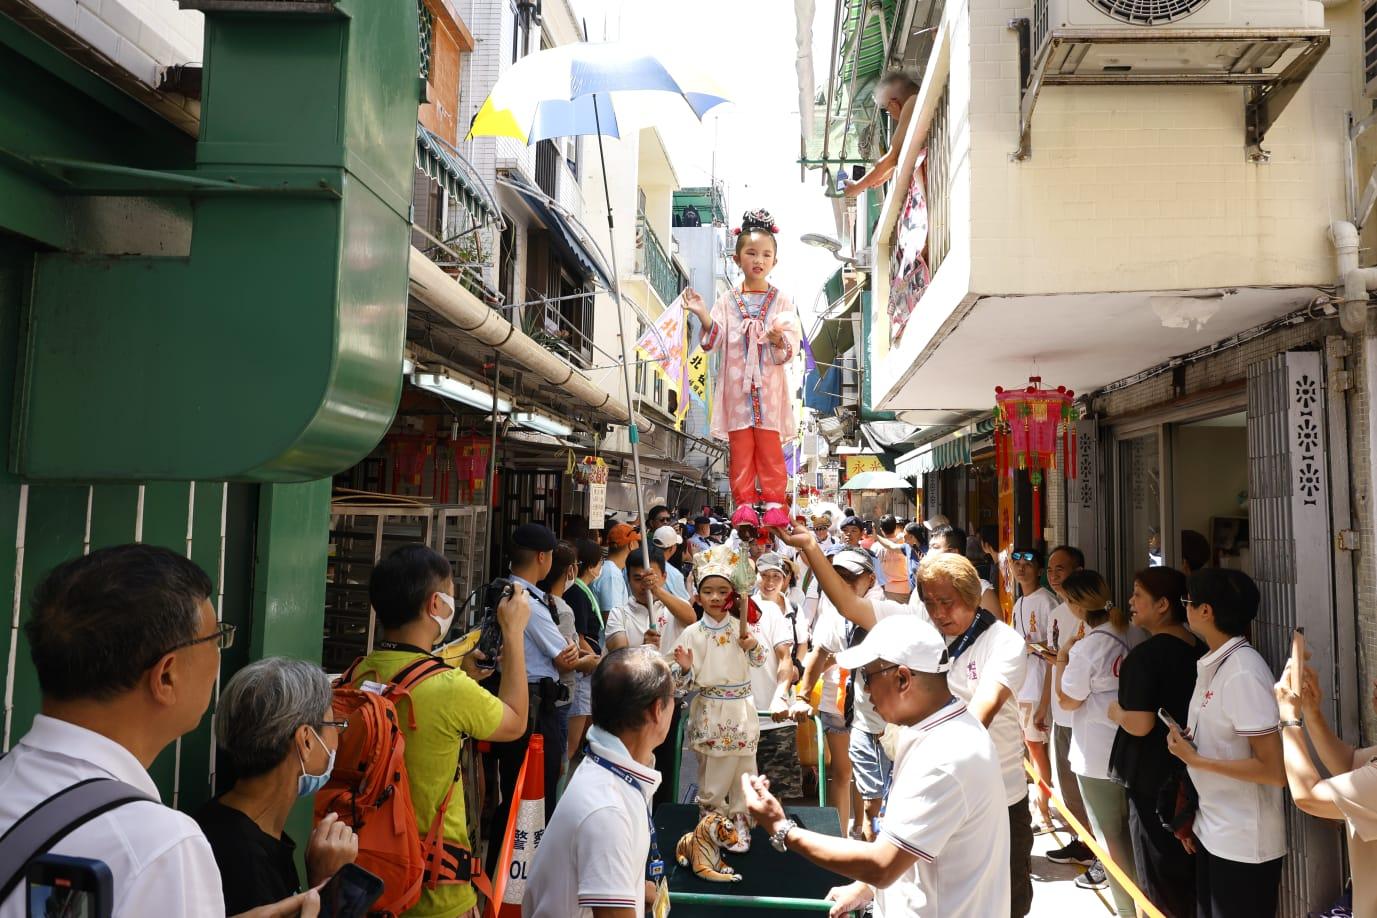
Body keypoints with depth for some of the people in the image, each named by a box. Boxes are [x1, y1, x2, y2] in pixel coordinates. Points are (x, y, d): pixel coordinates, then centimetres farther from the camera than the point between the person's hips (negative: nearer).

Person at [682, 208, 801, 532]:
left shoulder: (781, 301, 4)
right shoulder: (727, 301, 6)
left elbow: (792, 347, -2)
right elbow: (713, 341, 1)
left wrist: (779, 339, -24)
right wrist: (703, 316, -15)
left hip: (770, 386, -1)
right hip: (736, 386, 1)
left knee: (770, 447, 1)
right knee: (740, 447, 3)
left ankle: (774, 502, 8)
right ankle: (744, 503, 9)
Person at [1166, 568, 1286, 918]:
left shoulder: (1244, 673, -22)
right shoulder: (1212, 665, 4)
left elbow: (1276, 771, -23)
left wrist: (1195, 759, -19)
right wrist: (1185, 742, 3)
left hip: (1244, 845, -8)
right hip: (1211, 831, 8)